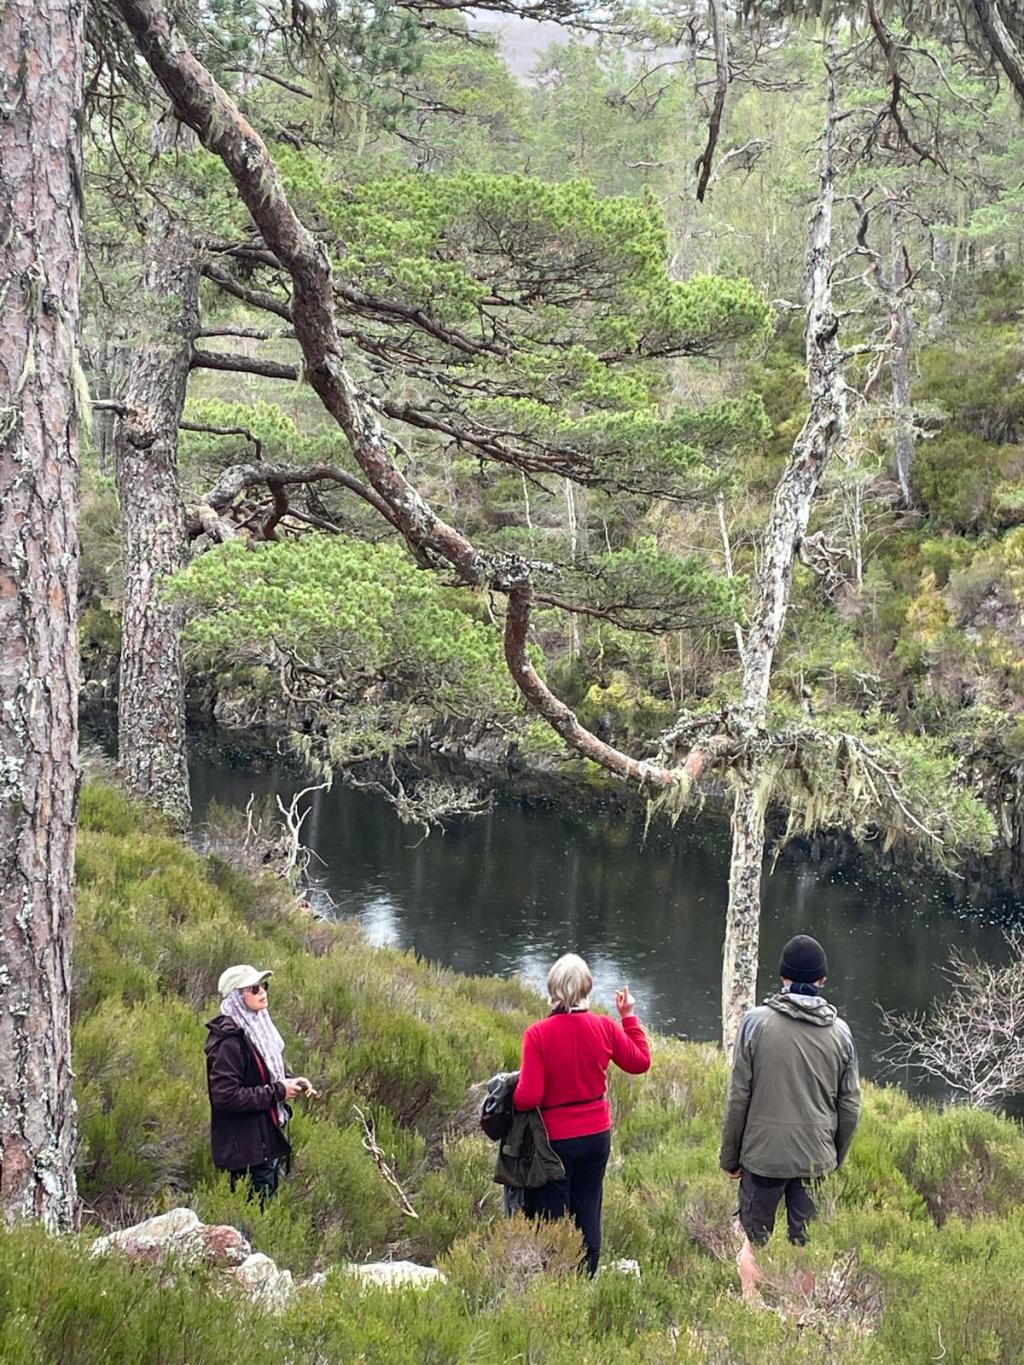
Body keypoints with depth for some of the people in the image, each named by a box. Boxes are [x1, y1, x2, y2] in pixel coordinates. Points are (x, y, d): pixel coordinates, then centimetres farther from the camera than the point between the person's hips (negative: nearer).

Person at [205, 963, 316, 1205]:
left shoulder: (258, 1028, 10)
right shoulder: (230, 1041, -20)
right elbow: (224, 1096, -26)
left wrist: (291, 1082, 1)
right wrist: (276, 1092, -20)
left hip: (268, 1140, 9)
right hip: (246, 1148, -9)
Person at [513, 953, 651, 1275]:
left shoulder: (537, 1034, -19)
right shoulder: (605, 1027, -9)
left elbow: (528, 1097, -21)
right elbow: (641, 1062, 8)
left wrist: (509, 1096, 1)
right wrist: (629, 1017, 16)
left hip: (555, 1138, -4)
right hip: (597, 1136, 4)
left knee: (551, 1216, 9)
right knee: (588, 1213, 16)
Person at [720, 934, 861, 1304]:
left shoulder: (756, 1022, -8)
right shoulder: (840, 1032, 1)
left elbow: (738, 1097, -7)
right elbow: (850, 1107, 6)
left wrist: (730, 1156, 3)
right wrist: (836, 1157, 20)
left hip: (762, 1153, -2)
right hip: (816, 1157, 2)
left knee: (754, 1241, 11)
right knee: (807, 1246, 12)